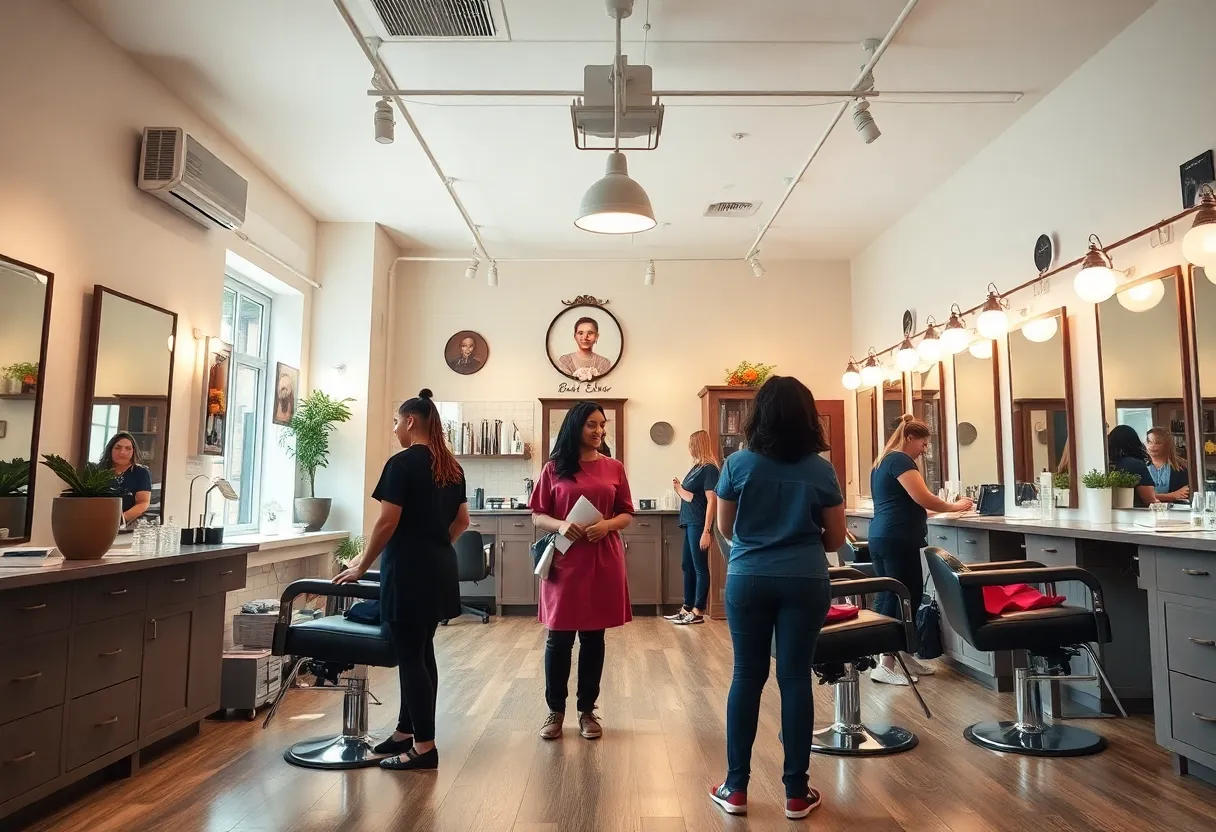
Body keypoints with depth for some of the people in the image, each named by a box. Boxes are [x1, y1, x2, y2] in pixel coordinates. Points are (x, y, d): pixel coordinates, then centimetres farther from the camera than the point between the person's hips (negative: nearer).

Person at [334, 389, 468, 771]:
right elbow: (461, 521, 15)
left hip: (409, 572, -8)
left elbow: (387, 523, -16)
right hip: (440, 569, 8)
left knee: (409, 655, -1)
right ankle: (406, 732, 26)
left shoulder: (402, 463, -13)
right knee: (421, 651, 15)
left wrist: (361, 567, -5)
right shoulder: (451, 466, 10)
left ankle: (424, 747, 5)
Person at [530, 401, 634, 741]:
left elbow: (627, 514, 8)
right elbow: (537, 516, 4)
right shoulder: (554, 468, 1)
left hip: (603, 562, 1)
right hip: (565, 562, -1)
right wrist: (560, 525, -15)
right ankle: (555, 710, 21)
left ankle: (587, 710, 23)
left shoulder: (613, 467, 5)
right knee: (559, 637, 4)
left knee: (593, 637, 9)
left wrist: (607, 525, -12)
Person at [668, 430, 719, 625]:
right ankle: (686, 609, 20)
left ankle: (698, 613, 3)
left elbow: (711, 501, -17)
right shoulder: (698, 467, 14)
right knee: (688, 566, 12)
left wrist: (706, 531, -20)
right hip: (690, 524, 9)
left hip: (699, 525, -9)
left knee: (700, 568, -3)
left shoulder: (709, 469, -11)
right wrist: (679, 488, 16)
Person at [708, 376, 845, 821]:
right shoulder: (821, 470, -4)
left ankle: (735, 788, 17)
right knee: (795, 678, 6)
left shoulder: (737, 464, -5)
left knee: (747, 676, 9)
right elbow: (835, 539, 2)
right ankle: (796, 793, 17)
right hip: (804, 582, 0)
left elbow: (725, 529, 4)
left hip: (747, 579, 0)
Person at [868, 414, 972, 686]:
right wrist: (954, 506, -2)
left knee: (889, 597, 10)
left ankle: (902, 656, 17)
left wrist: (923, 513, 21)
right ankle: (885, 665, -6)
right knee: (905, 597, -7)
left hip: (881, 537, 10)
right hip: (898, 539, -10)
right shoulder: (900, 460, -10)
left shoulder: (883, 462, 20)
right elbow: (923, 498, -16)